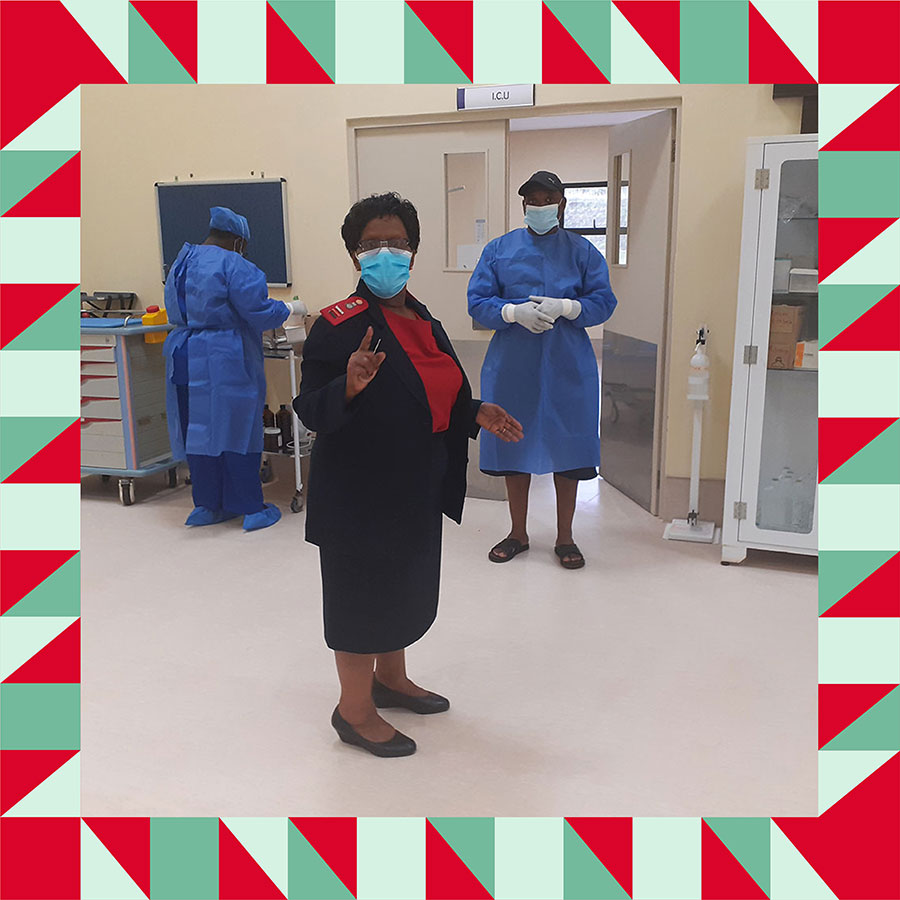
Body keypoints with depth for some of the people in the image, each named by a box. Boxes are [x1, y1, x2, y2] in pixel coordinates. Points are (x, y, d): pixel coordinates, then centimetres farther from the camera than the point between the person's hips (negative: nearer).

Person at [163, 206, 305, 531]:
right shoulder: (232, 265, -13)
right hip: (223, 364, -8)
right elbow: (259, 312, -14)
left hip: (183, 360, 8)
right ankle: (252, 509, 8)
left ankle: (207, 505, 22)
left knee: (198, 429, 13)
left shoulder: (180, 263, 15)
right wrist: (289, 308, 2)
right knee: (235, 429, 0)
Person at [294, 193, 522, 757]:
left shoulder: (425, 323, 7)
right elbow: (310, 413, -19)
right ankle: (355, 711, 25)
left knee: (405, 582, 21)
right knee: (362, 589, 5)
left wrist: (476, 414, 2)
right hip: (358, 491, -8)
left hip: (415, 487, 8)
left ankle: (391, 678, 43)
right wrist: (349, 385, -37)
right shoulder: (338, 327, -16)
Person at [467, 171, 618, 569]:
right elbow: (477, 302, 1)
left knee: (567, 448, 4)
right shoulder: (499, 250, 7)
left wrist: (564, 307, -18)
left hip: (567, 367, -1)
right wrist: (515, 312, -17)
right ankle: (518, 533, 25)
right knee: (515, 446, 8)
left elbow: (604, 301, -1)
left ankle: (565, 537, 20)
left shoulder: (582, 251, 6)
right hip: (512, 367, 1)